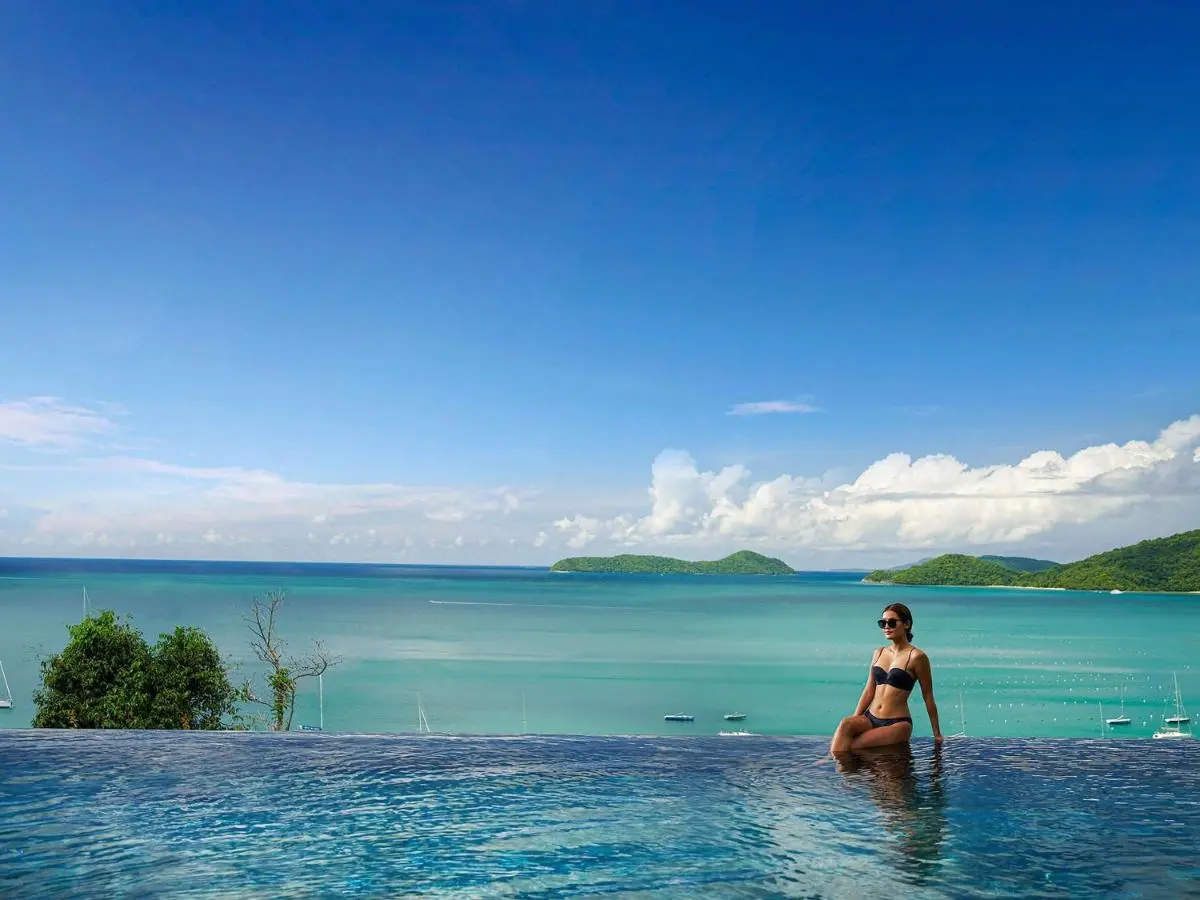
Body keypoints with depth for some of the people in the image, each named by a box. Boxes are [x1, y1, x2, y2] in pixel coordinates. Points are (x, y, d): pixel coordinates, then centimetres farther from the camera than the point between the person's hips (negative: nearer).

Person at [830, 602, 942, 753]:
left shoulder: (916, 657, -5)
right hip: (870, 718, 5)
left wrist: (937, 734, 5)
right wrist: (854, 720, 3)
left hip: (897, 723, -5)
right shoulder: (879, 653, 14)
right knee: (846, 724, -30)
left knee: (849, 745, -29)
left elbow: (928, 697, 1)